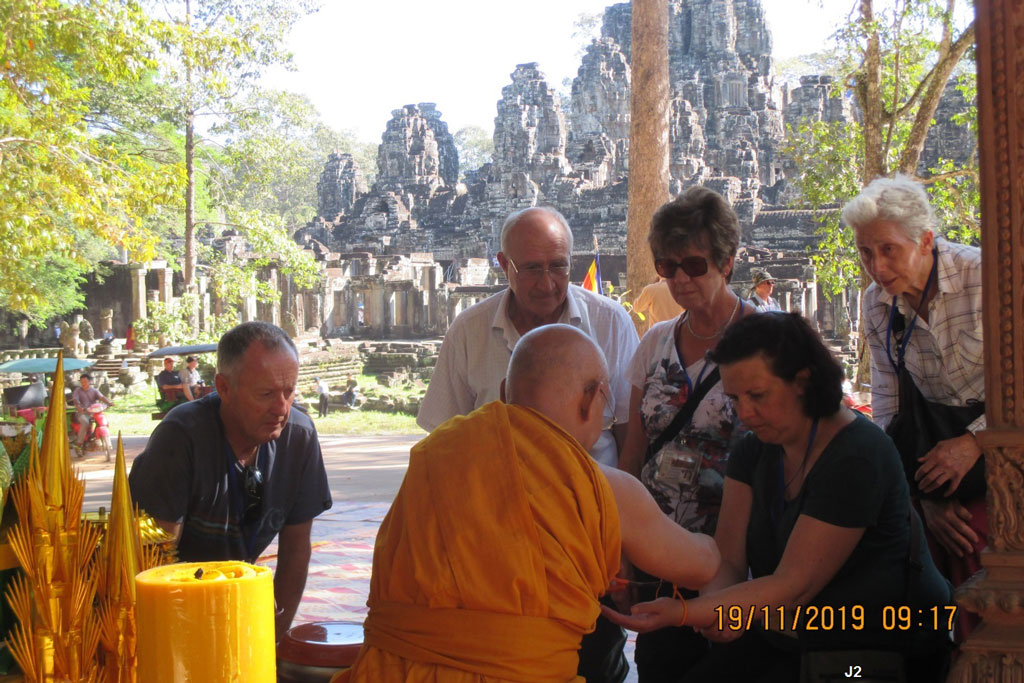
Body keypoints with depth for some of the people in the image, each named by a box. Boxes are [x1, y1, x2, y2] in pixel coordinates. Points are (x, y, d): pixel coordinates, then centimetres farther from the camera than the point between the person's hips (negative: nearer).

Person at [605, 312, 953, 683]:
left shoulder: (856, 458, -21)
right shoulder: (754, 450, 3)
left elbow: (794, 585, -25)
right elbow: (728, 559, -3)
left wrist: (684, 612, -33)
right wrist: (714, 608, -27)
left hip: (879, 653, -7)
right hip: (789, 641, 7)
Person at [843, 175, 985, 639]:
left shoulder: (985, 276, -13)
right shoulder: (877, 304, 1)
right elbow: (887, 408, 5)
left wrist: (975, 441, -21)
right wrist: (924, 496, -3)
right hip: (936, 442, 4)